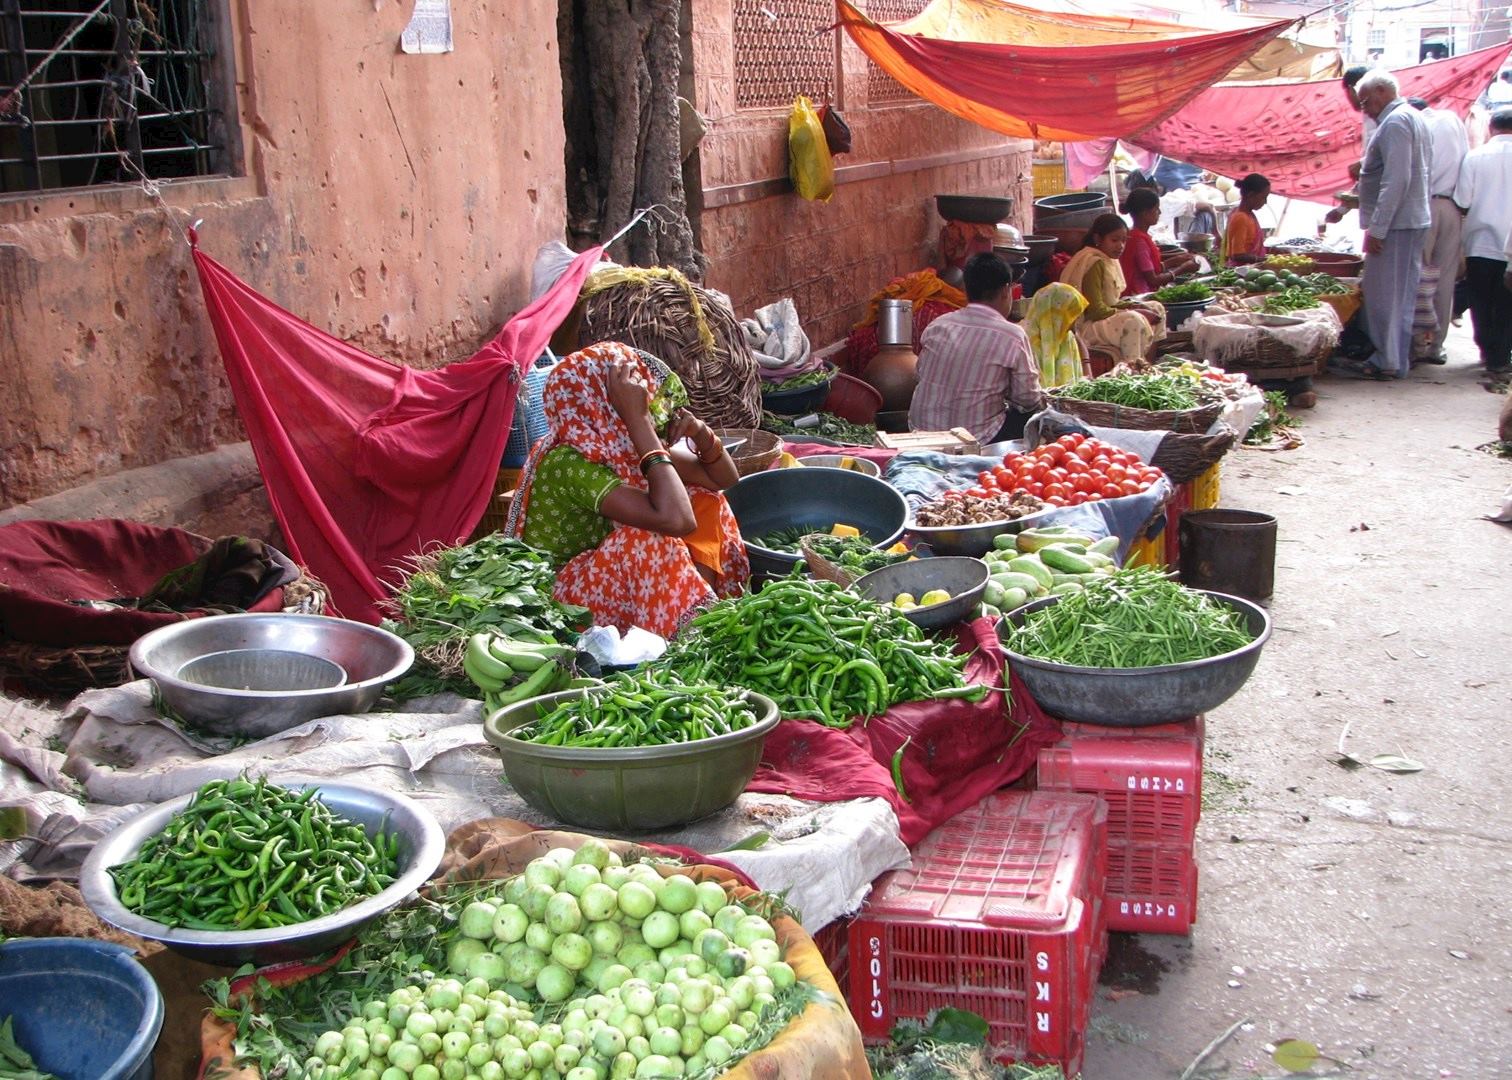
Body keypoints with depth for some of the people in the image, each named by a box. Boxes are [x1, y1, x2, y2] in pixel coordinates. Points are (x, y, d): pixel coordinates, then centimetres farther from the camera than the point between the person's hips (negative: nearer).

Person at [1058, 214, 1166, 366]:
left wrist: (1135, 306, -4)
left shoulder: (1109, 261, 11)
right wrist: (1134, 312, -17)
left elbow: (1109, 302, 13)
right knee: (1133, 320, -33)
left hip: (1107, 317, 11)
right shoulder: (1095, 264, -19)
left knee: (1156, 308, 13)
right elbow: (1096, 310, -25)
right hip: (1086, 324, -11)